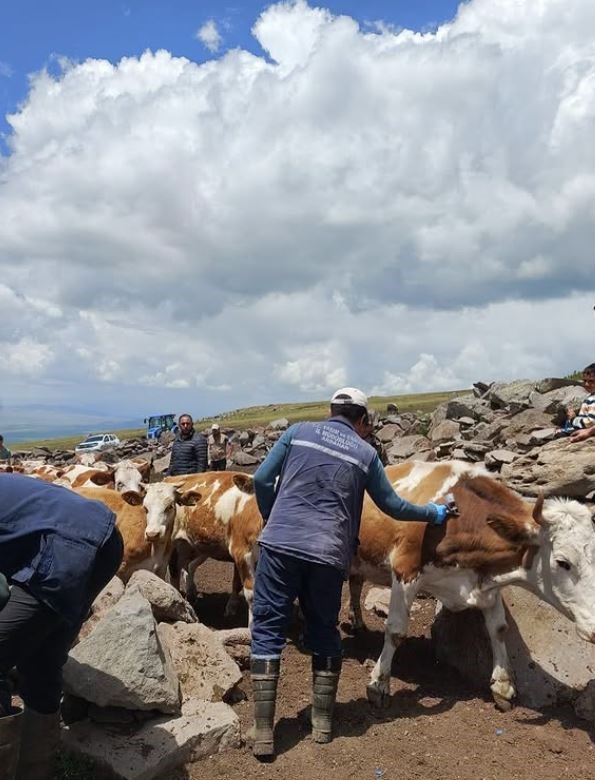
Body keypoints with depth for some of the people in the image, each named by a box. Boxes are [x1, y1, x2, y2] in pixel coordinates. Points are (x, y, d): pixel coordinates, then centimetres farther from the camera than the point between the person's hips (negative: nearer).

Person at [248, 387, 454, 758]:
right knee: (324, 633, 19)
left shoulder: (299, 431, 9)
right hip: (329, 553, 1)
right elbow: (393, 506, 16)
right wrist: (433, 513, 32)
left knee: (268, 630, 7)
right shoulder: (366, 452, 10)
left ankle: (263, 731, 6)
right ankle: (323, 721, 25)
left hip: (280, 543, 0)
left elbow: (262, 479, 6)